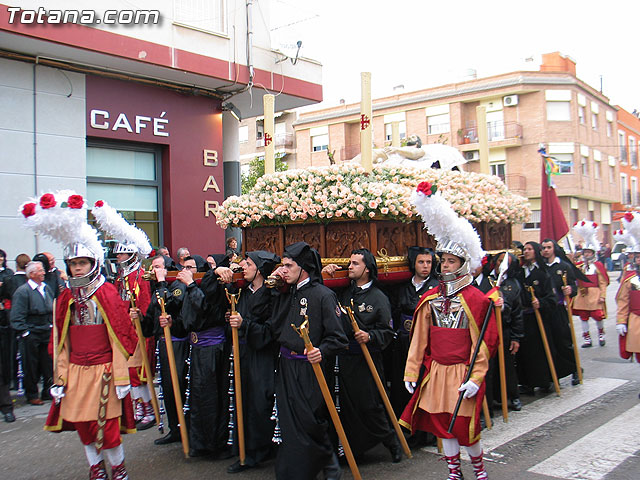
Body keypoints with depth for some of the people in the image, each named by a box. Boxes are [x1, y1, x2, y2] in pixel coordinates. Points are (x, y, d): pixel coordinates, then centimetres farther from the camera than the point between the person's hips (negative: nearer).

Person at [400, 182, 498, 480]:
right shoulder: (429, 299, 5)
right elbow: (419, 338, 7)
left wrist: (475, 378, -12)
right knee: (441, 424, 11)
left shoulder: (476, 299, -7)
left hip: (462, 373, -4)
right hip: (435, 371, 4)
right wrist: (412, 371, 5)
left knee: (466, 426, 2)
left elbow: (484, 343, -7)